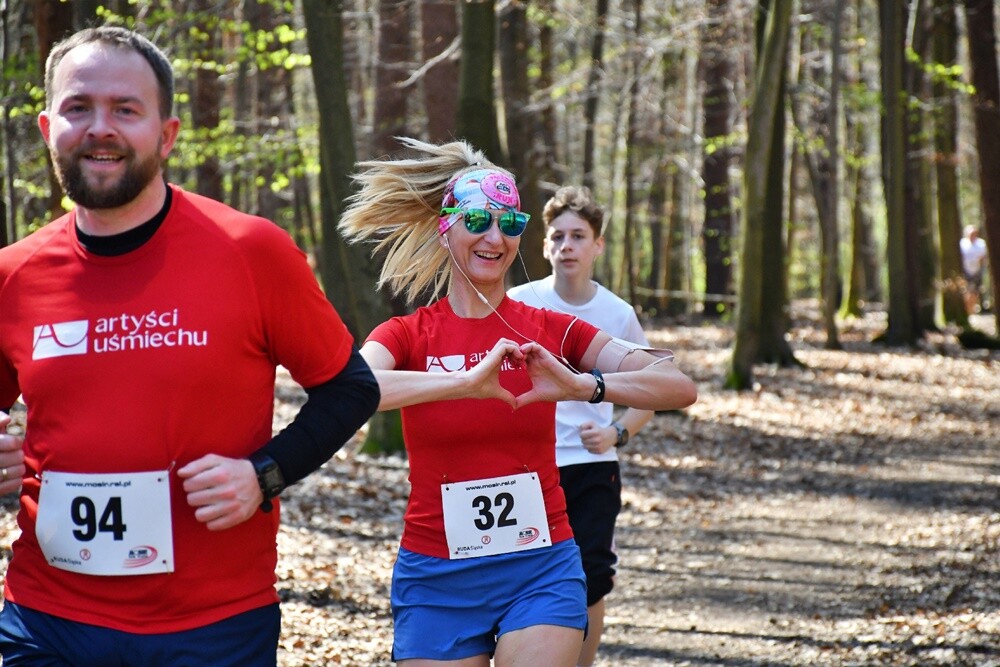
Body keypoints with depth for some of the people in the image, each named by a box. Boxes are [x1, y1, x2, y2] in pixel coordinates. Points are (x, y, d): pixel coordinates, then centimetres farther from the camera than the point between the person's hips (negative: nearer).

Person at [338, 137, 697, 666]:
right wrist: (466, 382, -33)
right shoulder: (407, 335, -2)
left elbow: (679, 388, -8)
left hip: (540, 569, 0)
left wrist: (584, 386, -25)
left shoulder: (549, 332, 1)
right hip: (438, 580, 0)